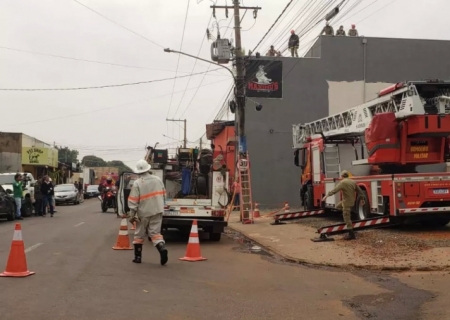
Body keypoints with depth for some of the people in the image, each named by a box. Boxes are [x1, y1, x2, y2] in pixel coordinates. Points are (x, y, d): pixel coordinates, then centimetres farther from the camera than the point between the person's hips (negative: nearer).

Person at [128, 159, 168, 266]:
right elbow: (163, 195, 9)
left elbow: (133, 201, -12)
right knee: (155, 232, 5)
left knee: (139, 234, 14)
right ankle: (162, 248, -22)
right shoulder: (157, 179, 2)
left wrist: (132, 215, -5)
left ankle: (138, 257, 20)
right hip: (157, 211, 3)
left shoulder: (137, 183, -11)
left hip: (143, 212, -3)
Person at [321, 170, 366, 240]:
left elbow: (334, 190, -25)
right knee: (338, 206, 30)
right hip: (351, 200, 8)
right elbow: (359, 191, 13)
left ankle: (351, 235, -2)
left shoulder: (343, 182, -16)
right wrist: (362, 199, 26)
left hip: (347, 202, -8)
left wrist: (327, 196, -26)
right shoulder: (353, 182, 5)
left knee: (347, 219, -3)